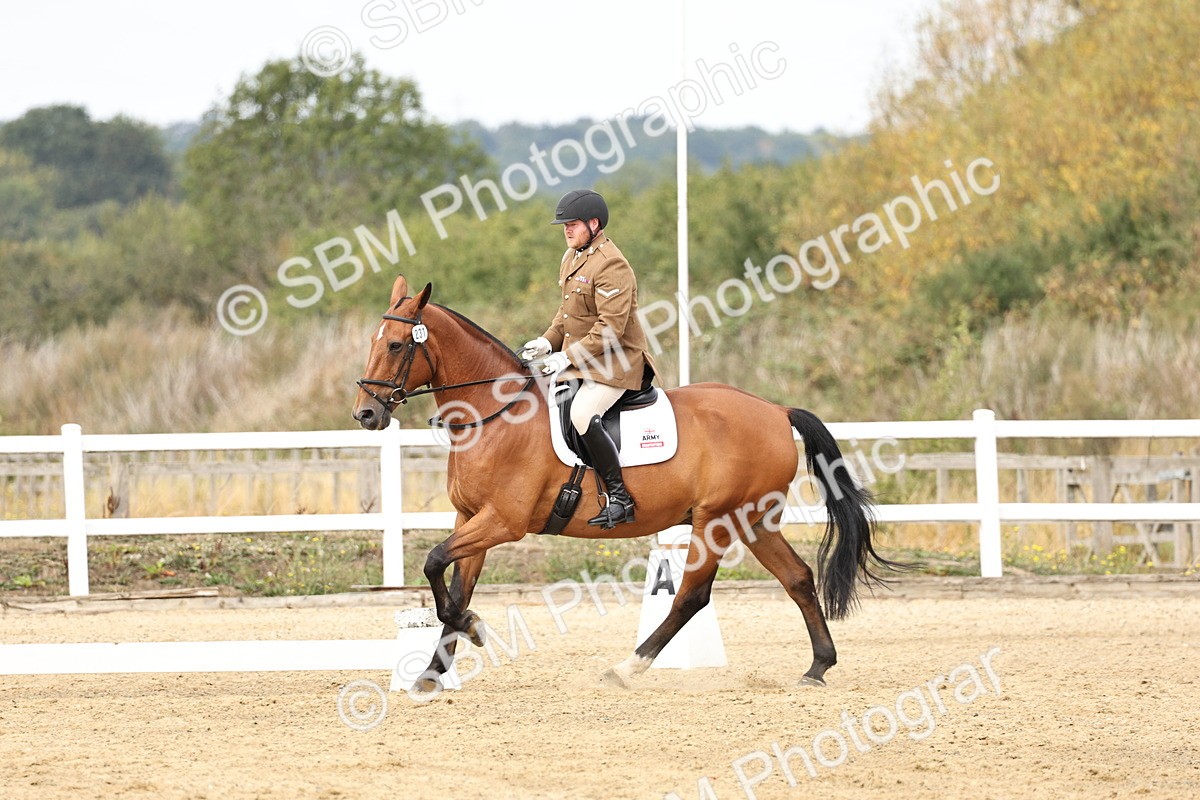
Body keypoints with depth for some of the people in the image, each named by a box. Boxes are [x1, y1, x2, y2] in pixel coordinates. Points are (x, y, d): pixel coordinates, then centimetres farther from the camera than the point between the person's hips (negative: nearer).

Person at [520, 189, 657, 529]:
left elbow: (610, 329, -24)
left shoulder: (611, 266, -19)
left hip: (615, 363, -10)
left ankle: (620, 497, -25)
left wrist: (568, 357, -24)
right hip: (579, 358, 10)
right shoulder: (572, 257, 12)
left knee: (583, 415, -31)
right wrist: (548, 342, 5)